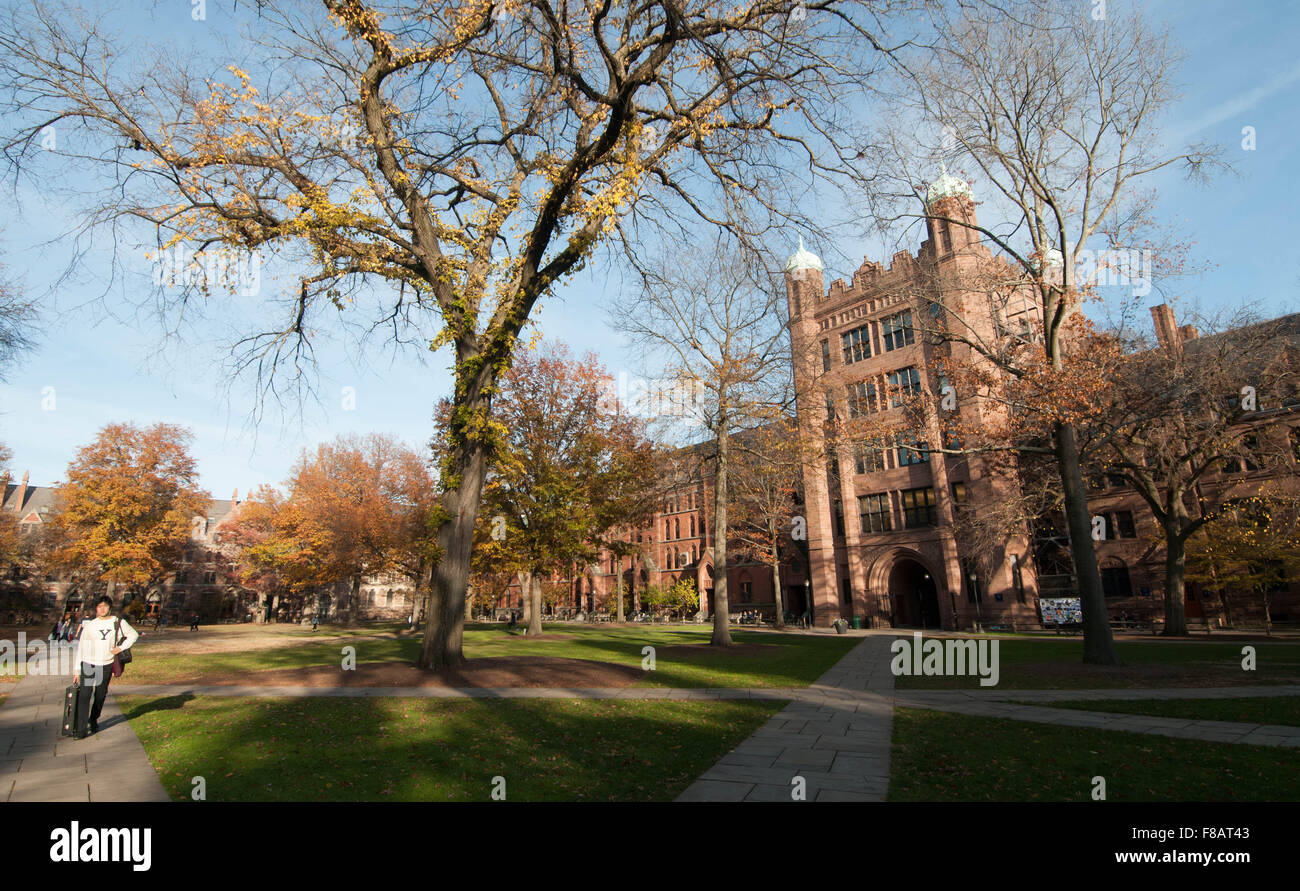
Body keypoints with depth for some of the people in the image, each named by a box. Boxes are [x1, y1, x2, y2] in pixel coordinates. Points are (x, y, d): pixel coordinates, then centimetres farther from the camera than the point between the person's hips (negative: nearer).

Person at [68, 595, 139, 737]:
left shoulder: (118, 622, 2)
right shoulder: (89, 625, 1)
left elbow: (134, 634, 15)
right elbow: (80, 648, 4)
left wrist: (121, 647, 0)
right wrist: (77, 671, 1)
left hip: (106, 665, 1)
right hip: (88, 663, -1)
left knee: (100, 696, 11)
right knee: (84, 696, -10)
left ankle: (94, 720, 33)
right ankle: (81, 730, -6)